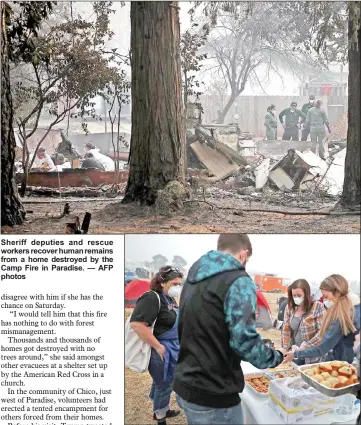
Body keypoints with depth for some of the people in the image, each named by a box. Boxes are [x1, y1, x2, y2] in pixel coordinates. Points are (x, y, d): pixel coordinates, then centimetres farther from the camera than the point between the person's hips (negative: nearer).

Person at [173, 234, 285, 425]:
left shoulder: (194, 277, 11)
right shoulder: (238, 281, -15)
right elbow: (244, 341, -21)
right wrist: (276, 357, -5)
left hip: (185, 386, 8)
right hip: (212, 397, -8)